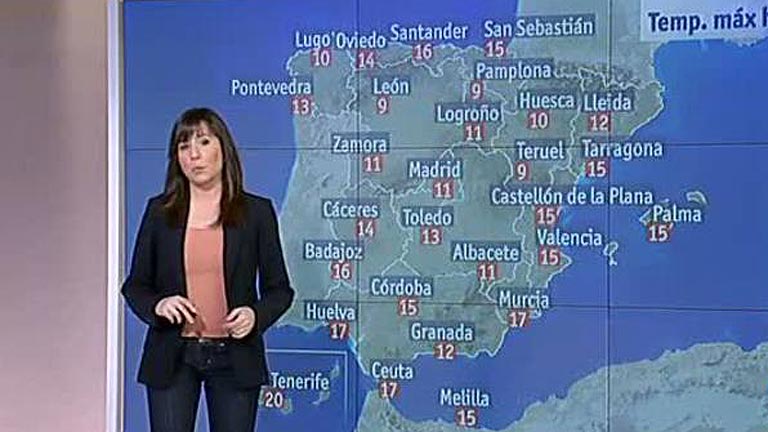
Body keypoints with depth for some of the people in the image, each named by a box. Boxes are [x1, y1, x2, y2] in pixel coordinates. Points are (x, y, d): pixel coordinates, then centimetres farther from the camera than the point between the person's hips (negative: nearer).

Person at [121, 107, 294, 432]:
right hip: (173, 358, 1)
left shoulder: (256, 212, 1)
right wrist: (157, 305, -13)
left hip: (234, 358, 0)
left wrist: (256, 315, -16)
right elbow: (134, 285, 8)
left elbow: (279, 289, 4)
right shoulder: (159, 211, 4)